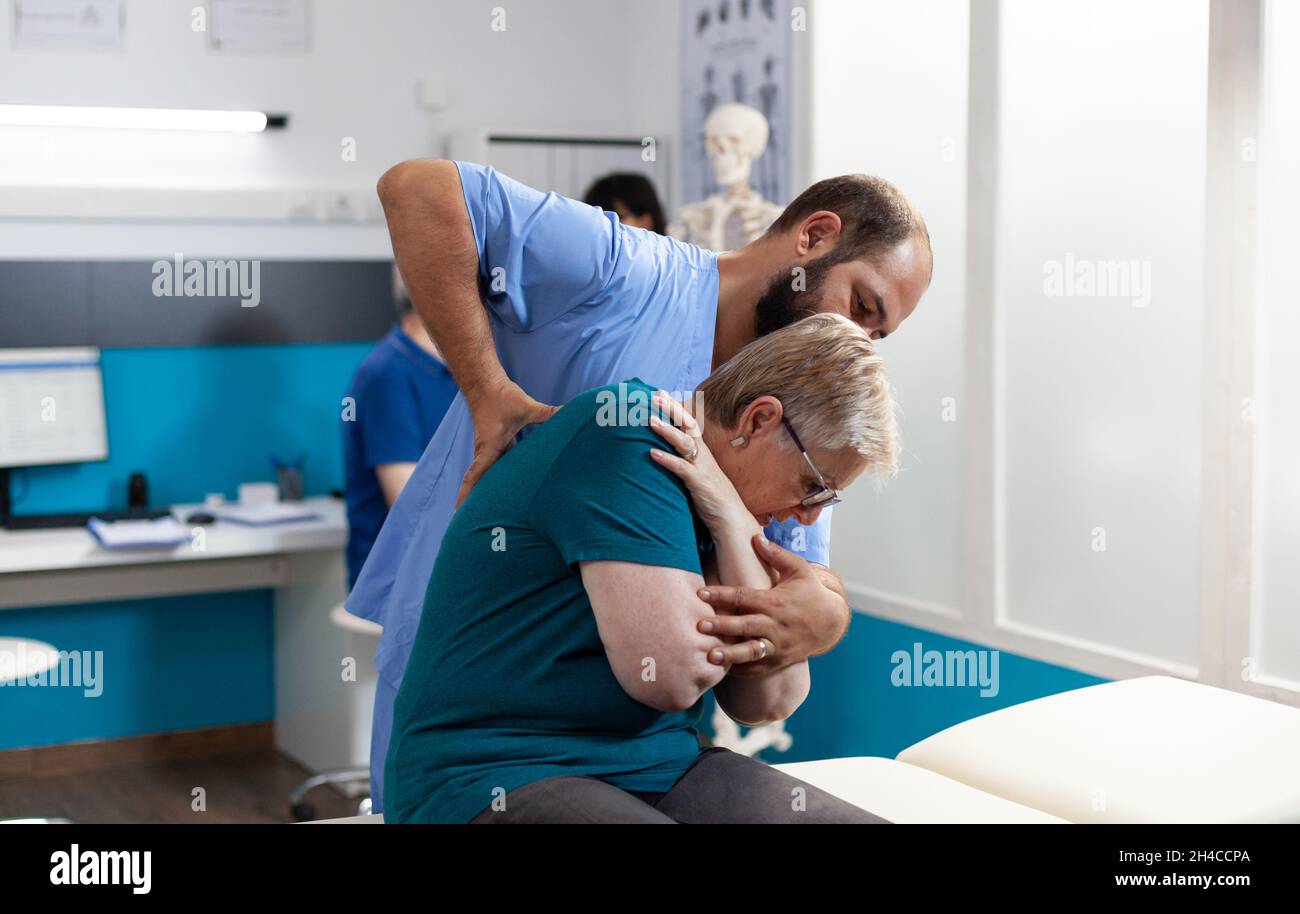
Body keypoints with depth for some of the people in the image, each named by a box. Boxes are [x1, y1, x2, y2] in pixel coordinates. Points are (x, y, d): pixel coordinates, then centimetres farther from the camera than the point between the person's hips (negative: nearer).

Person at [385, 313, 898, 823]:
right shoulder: (625, 435, -15)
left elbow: (769, 704, 3)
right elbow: (673, 675, -23)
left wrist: (733, 522, -6)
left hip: (658, 771, 7)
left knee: (869, 817, -13)